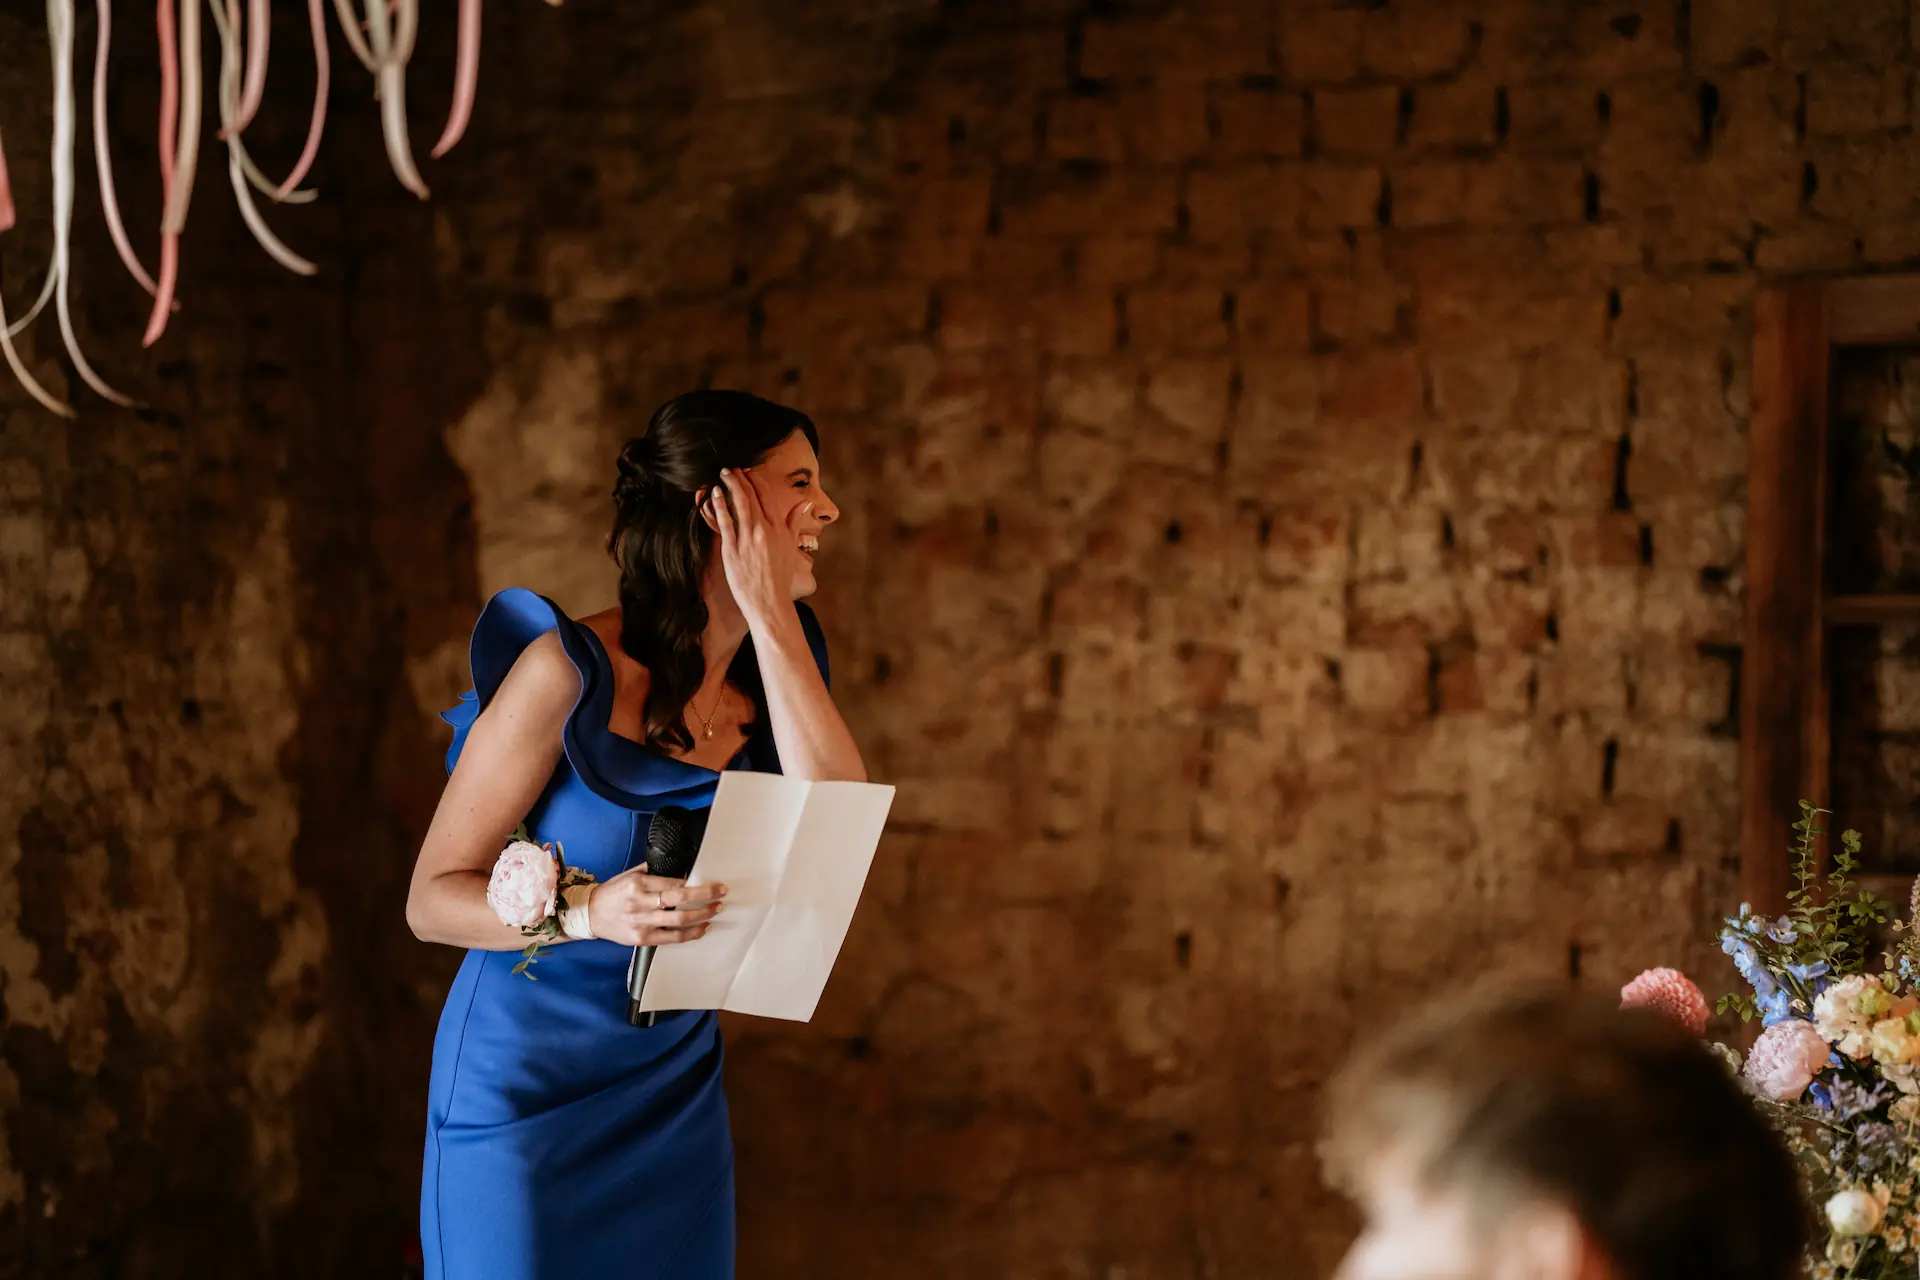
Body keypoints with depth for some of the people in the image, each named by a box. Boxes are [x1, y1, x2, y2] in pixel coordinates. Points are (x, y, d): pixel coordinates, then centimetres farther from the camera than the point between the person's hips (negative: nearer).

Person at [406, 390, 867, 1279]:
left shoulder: (771, 668, 1)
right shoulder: (571, 670, -17)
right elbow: (432, 897, -16)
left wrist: (770, 614, -18)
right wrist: (588, 911, -34)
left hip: (674, 1095, 6)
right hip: (527, 1088, -5)